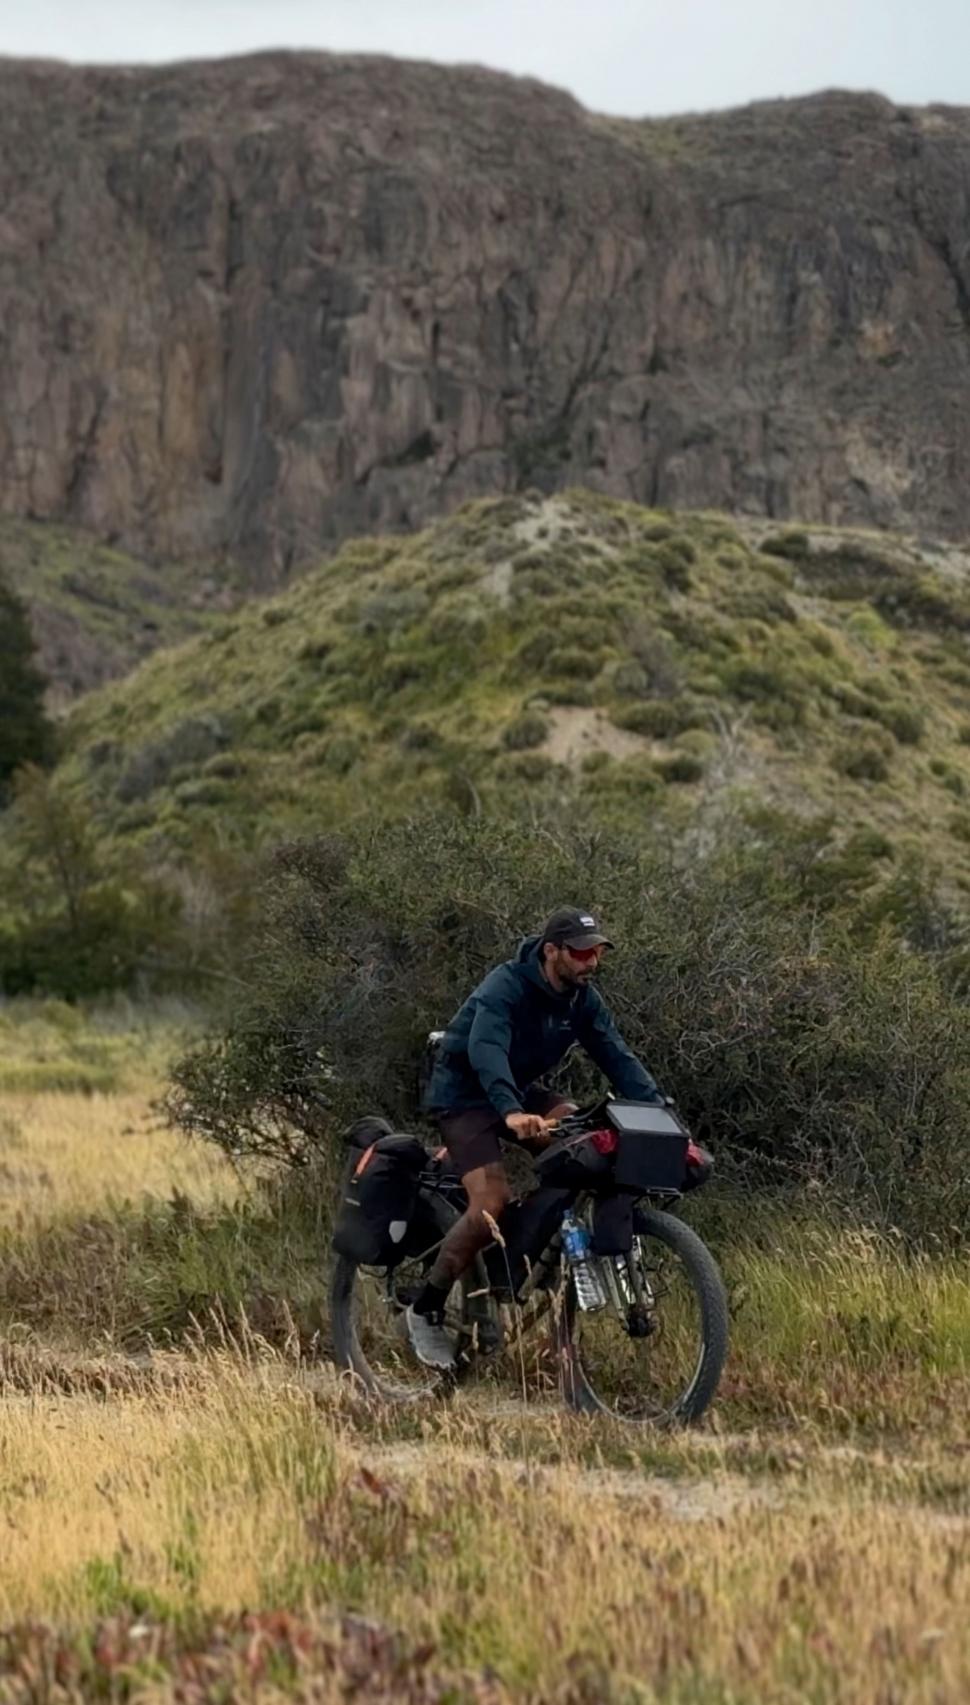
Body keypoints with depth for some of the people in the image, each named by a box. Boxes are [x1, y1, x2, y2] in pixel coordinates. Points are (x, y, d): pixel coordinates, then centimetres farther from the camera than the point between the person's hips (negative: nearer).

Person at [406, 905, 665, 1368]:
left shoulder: (583, 999, -6)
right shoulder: (506, 987, -27)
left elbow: (619, 1059, -10)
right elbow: (486, 1050, -43)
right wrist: (511, 1113, -60)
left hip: (519, 1090, 7)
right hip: (466, 1093, -7)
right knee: (492, 1202, -24)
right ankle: (425, 1312, -9)